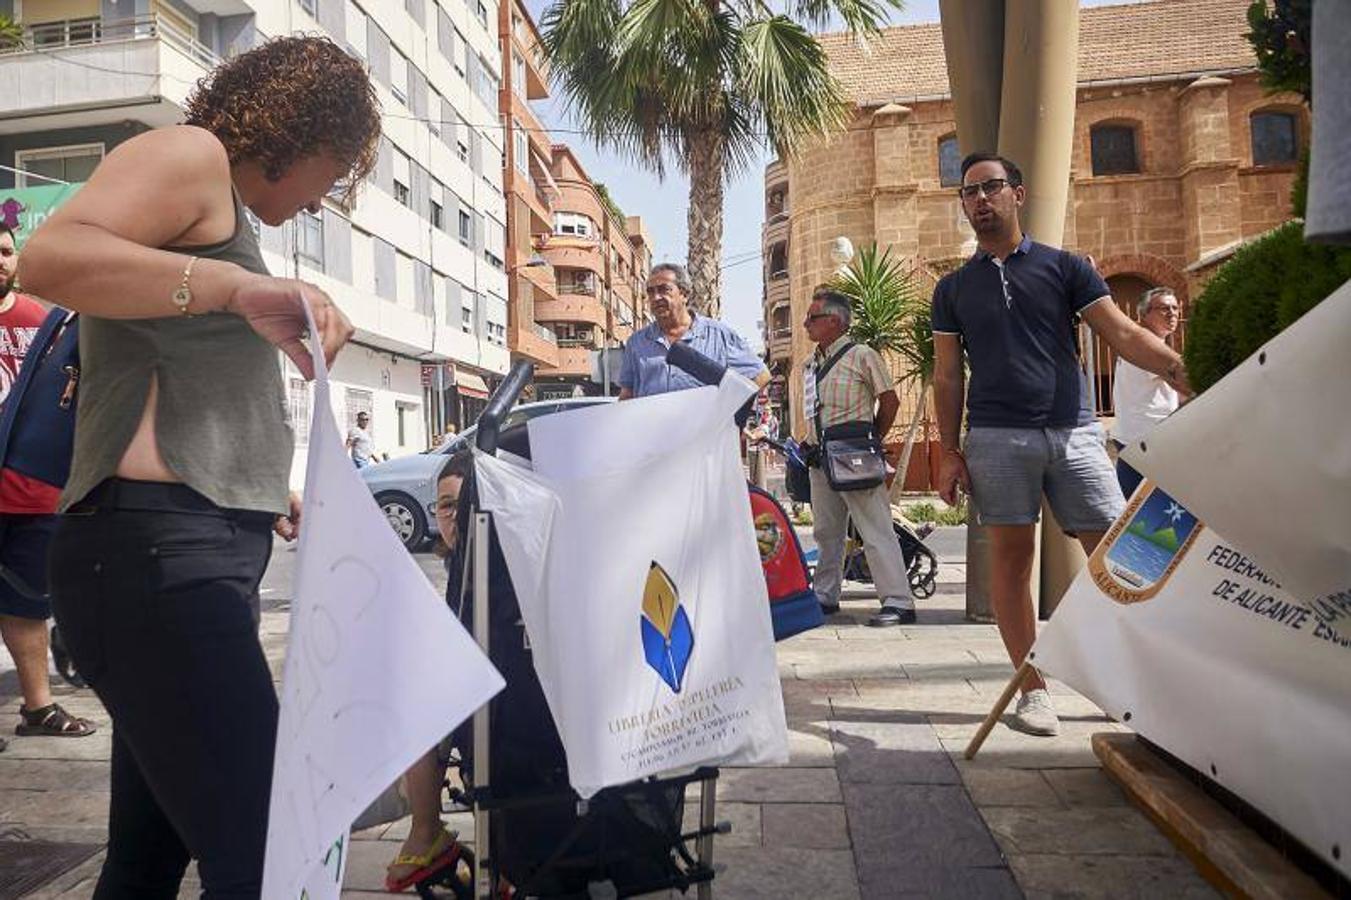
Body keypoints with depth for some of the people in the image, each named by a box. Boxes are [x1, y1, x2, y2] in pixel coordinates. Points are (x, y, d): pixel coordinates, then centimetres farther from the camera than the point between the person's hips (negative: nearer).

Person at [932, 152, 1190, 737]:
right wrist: (950, 451, 1)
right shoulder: (954, 288, 13)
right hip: (997, 437, 0)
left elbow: (1123, 334, 2)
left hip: (1074, 432, 0)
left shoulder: (1063, 267, 11)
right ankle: (1032, 689, 8)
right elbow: (947, 376, 11)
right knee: (1011, 557, -1)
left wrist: (1186, 373, -13)